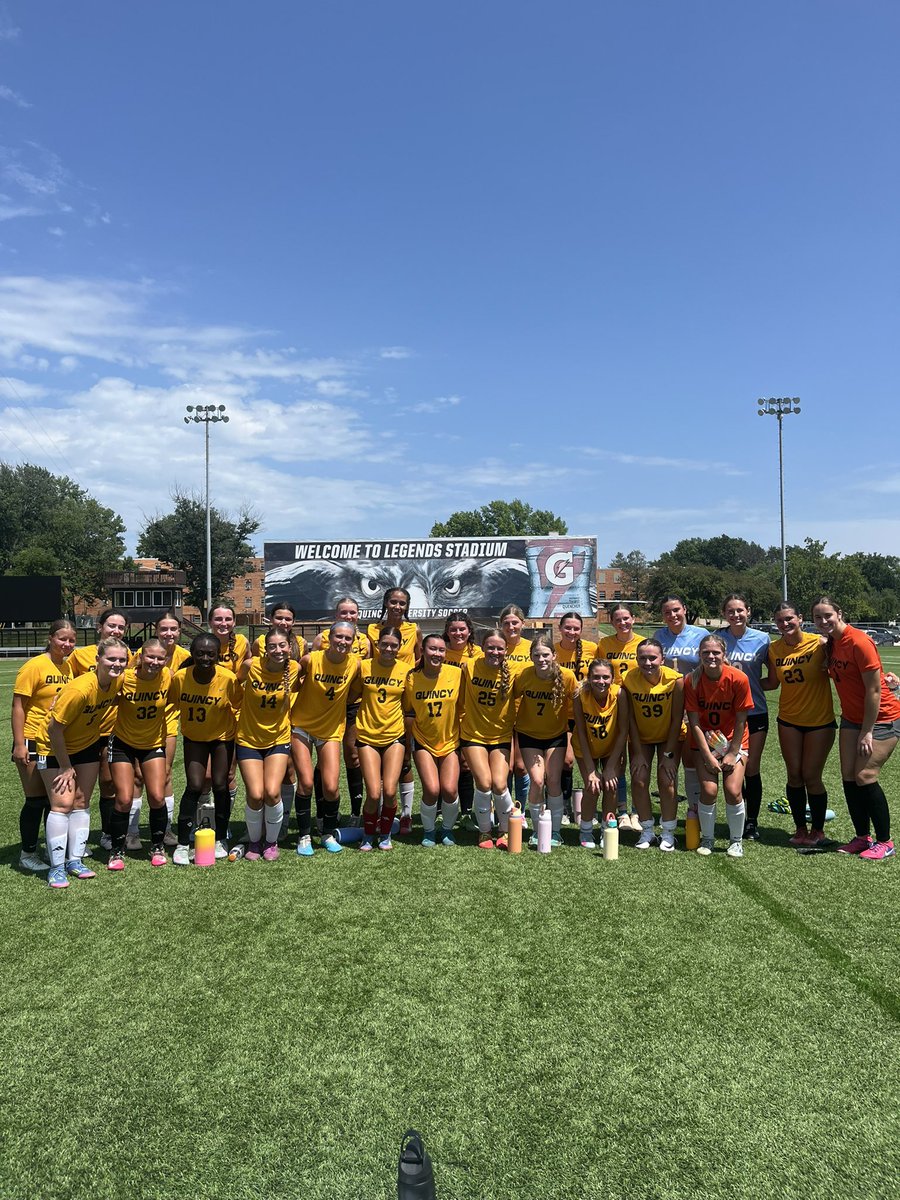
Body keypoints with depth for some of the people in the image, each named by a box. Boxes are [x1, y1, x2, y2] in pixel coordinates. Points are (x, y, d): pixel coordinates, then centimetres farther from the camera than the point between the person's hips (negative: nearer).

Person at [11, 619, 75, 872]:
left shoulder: (69, 666, 6)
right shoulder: (34, 666, -14)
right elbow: (18, 706, -14)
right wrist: (19, 744, -17)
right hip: (33, 742, -6)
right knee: (36, 799, 1)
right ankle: (27, 854, 16)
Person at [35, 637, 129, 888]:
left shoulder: (119, 680, -16)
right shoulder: (80, 689, -34)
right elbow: (54, 728, -26)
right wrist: (66, 767, -16)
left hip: (88, 744, 6)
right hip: (55, 747, -6)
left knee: (81, 802, 8)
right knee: (62, 803, -11)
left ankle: (74, 860, 18)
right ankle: (56, 867, -2)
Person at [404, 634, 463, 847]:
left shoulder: (457, 673, -11)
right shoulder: (412, 678, -9)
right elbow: (409, 715, 2)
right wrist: (408, 747, 5)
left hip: (450, 741, 1)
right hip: (423, 742, 0)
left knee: (450, 789, -13)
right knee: (432, 789, -15)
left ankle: (447, 829, 18)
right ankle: (428, 830, 14)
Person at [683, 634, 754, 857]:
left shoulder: (738, 679, -18)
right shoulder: (692, 680, -15)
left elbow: (741, 721, -11)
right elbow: (694, 722, -12)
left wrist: (732, 754, -10)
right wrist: (708, 756, -14)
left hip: (733, 741, 0)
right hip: (704, 741, 1)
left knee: (733, 790, -12)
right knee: (709, 789, -12)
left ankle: (736, 840, 11)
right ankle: (707, 838, 11)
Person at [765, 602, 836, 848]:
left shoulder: (819, 643, -14)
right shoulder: (774, 649, -1)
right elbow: (772, 683, 8)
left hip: (820, 721, -3)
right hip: (789, 721, 4)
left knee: (811, 777, 2)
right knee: (794, 775, 7)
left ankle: (818, 831, 21)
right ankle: (800, 829, 23)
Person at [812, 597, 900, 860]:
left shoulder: (859, 642, -21)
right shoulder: (830, 643, 3)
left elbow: (874, 690, -21)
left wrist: (867, 732, -18)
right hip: (852, 718, 8)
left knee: (865, 776, -11)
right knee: (848, 776, 4)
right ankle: (862, 837, 16)